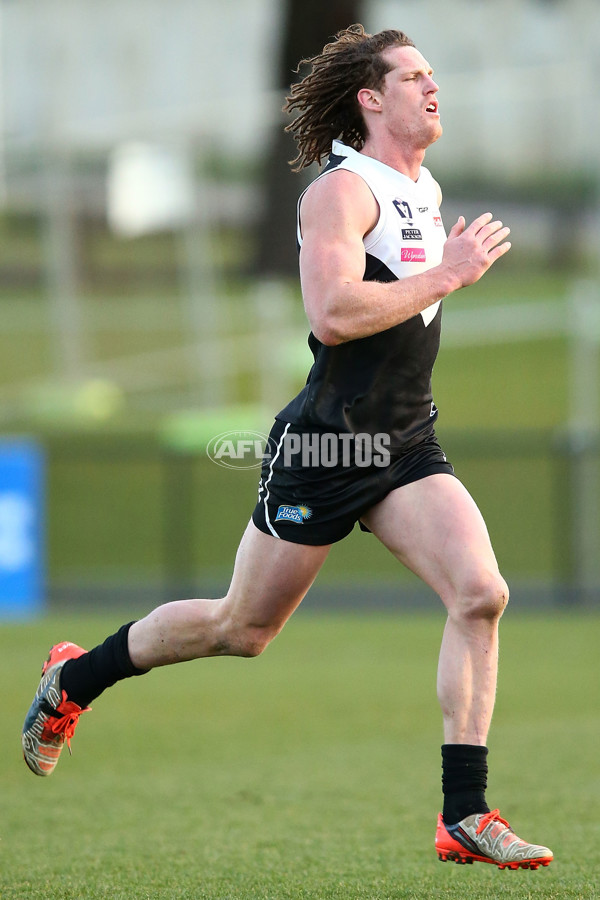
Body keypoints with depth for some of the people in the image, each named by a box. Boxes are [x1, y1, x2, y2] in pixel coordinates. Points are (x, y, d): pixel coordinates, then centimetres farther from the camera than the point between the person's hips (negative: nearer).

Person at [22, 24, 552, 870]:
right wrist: (447, 275, -23)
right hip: (326, 445, -7)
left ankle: (464, 816, -13)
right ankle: (74, 677, 31)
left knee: (481, 594, -15)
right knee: (242, 627, 6)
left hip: (408, 448, 7)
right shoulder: (342, 191, -15)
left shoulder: (427, 190, 14)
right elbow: (331, 313, -29)